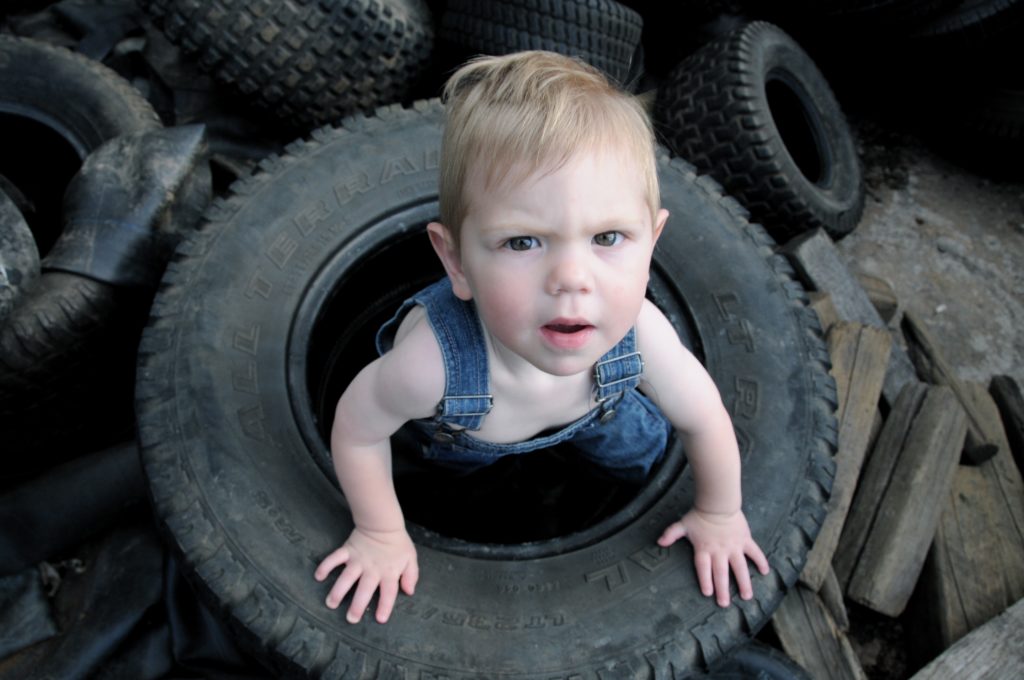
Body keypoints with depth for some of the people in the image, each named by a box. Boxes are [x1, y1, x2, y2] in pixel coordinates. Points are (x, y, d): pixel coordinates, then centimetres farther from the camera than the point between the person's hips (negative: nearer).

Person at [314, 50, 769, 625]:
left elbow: (705, 419, -20)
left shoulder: (639, 334, -42)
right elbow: (357, 426, -28)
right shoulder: (434, 361, -50)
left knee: (642, 451, 25)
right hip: (462, 421, -1)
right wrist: (381, 535, -14)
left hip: (593, 404, 1)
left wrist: (719, 515, -4)